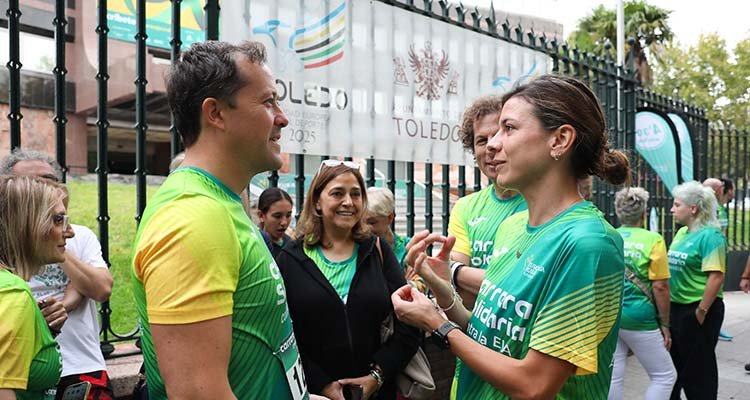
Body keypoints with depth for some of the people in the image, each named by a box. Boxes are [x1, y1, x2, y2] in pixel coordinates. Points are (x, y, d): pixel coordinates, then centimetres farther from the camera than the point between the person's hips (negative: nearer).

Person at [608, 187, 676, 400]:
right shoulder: (653, 239, -7)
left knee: (613, 377, 11)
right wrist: (665, 324, 0)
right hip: (637, 317, -5)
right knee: (665, 376, 12)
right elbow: (660, 287, -9)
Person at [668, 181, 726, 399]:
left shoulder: (710, 235, -16)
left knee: (697, 366, 7)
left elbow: (716, 276, -22)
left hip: (696, 310, -8)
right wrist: (669, 307, 14)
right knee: (673, 362, 19)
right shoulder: (681, 233, 9)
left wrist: (701, 311, -21)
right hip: (676, 307, 8)